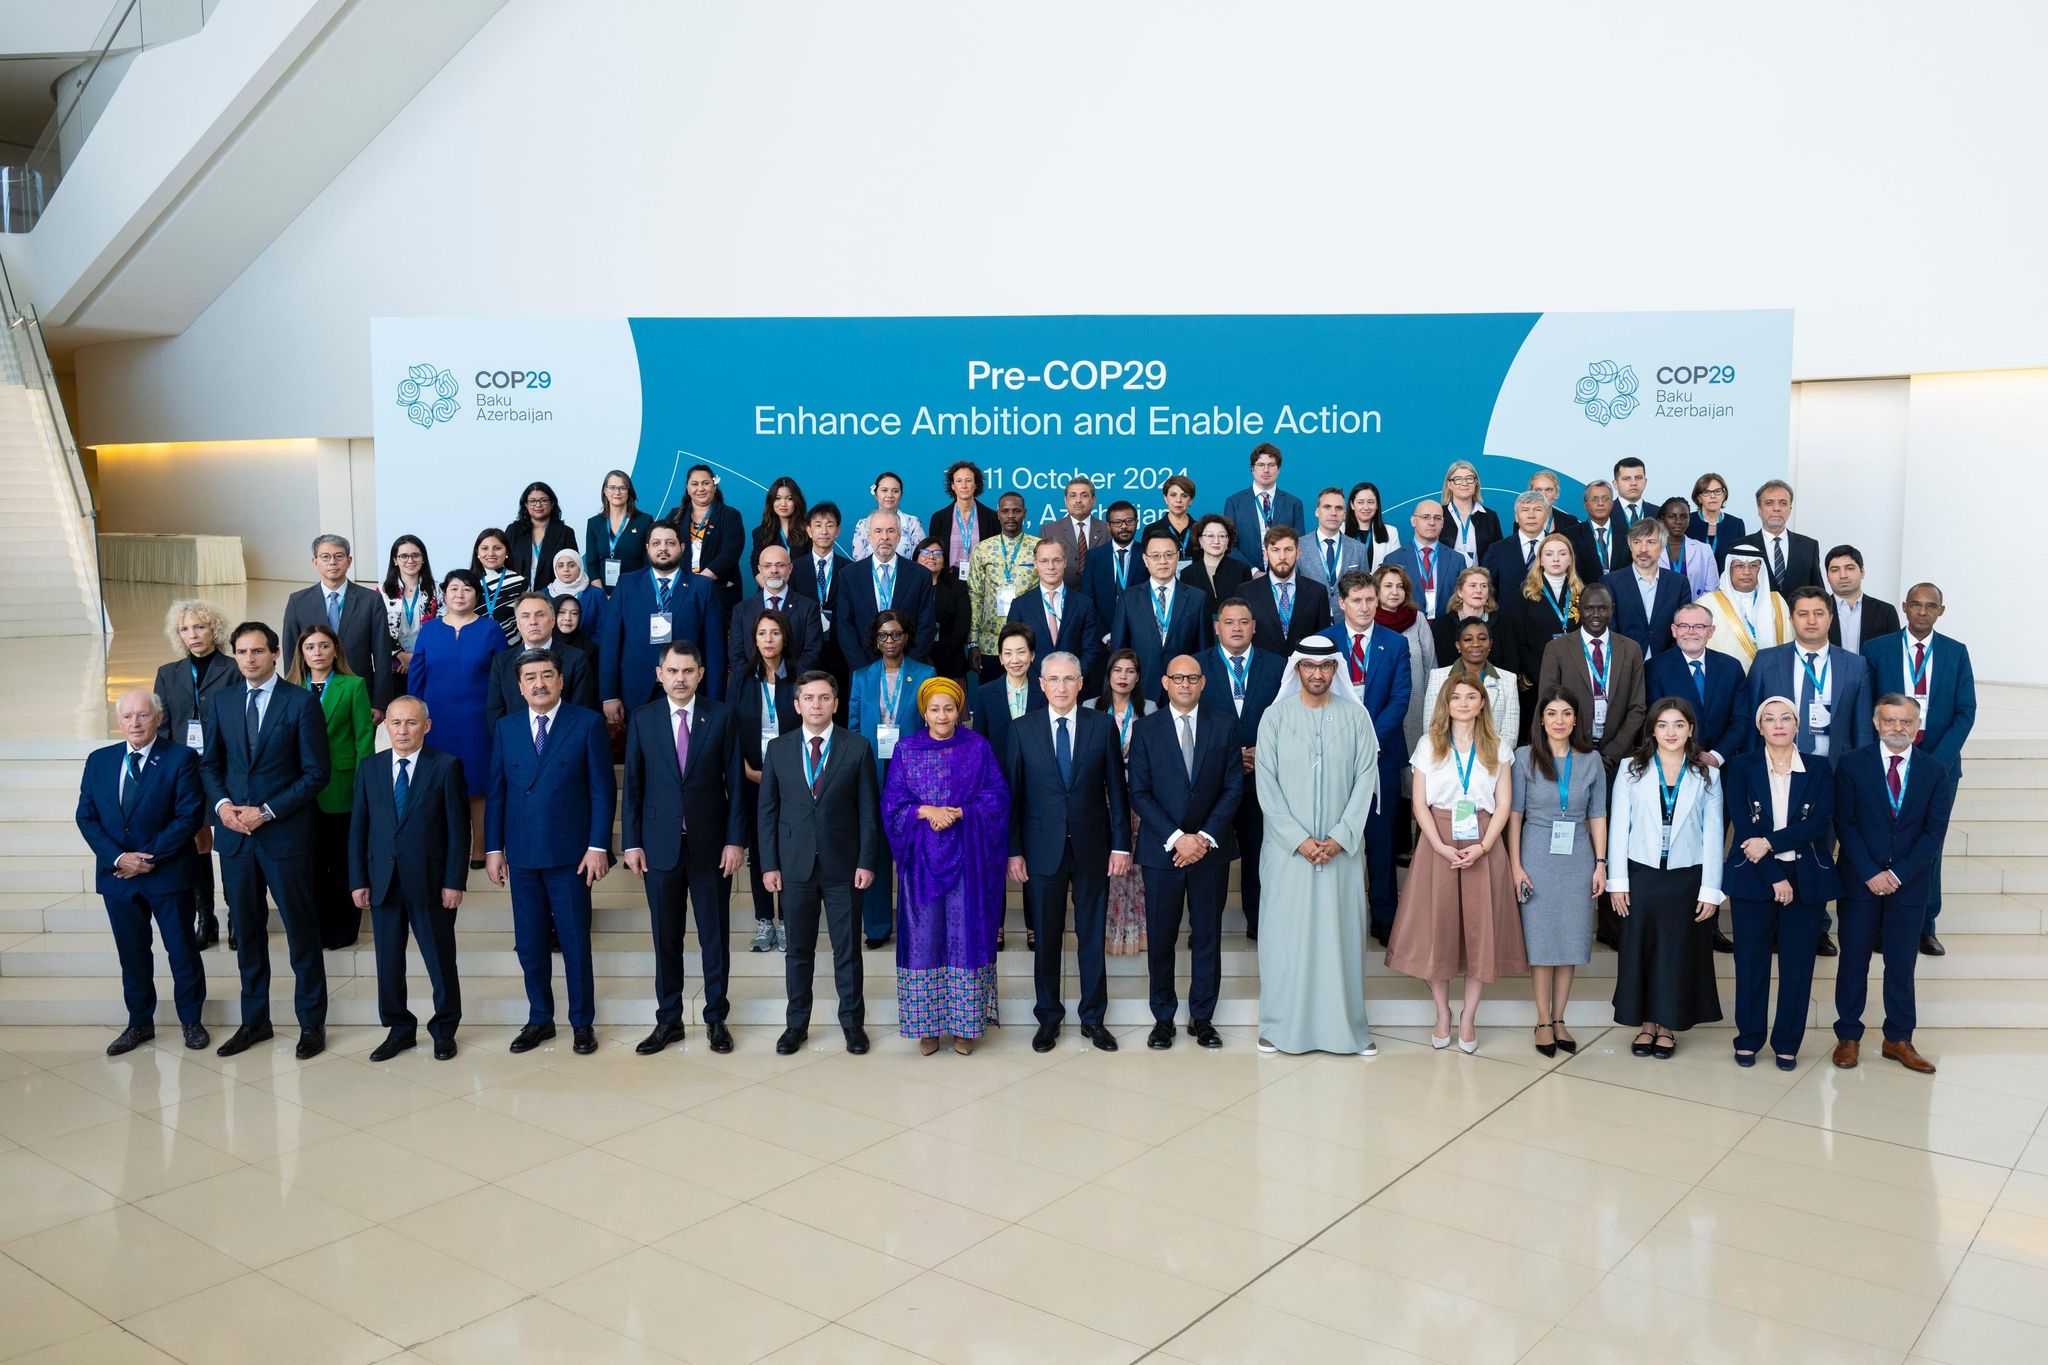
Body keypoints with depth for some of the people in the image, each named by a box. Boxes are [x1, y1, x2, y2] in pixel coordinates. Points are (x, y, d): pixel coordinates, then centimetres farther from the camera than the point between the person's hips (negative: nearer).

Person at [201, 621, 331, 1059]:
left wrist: (266, 811, -14)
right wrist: (222, 804, -5)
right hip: (234, 833, 5)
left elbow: (315, 773, -8)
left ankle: (311, 1023, 13)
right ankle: (254, 1020, 24)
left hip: (285, 833, -4)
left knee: (301, 932, 3)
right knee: (246, 932, 12)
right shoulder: (222, 700, 8)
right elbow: (210, 762, 14)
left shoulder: (301, 702, -6)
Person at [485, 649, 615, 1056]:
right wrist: (493, 848, 4)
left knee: (575, 941, 3)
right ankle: (539, 1019, 23)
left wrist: (598, 845, -9)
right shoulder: (506, 728, 8)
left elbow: (603, 789, -4)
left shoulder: (587, 724, -2)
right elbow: (496, 791, 9)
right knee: (529, 943, 9)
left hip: (570, 853, -3)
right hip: (522, 854, 3)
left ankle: (582, 1022, 16)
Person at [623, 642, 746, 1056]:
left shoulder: (721, 716, 0)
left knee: (714, 936, 7)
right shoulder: (642, 719, 3)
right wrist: (631, 843, -1)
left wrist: (736, 839, -6)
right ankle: (668, 1020, 19)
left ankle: (716, 1019, 18)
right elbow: (633, 785, 4)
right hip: (660, 845, 1)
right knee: (666, 938, 8)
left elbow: (734, 782, -1)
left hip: (710, 844, -1)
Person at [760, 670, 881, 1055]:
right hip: (794, 865, 1)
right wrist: (769, 864, 0)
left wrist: (867, 861, -6)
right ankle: (796, 1024, 21)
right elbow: (768, 810, 5)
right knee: (798, 950, 9)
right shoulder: (778, 749, 4)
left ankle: (853, 1023, 18)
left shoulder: (857, 748, 0)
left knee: (847, 950, 6)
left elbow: (868, 810, 0)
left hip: (843, 866, -1)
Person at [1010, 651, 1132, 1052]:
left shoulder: (1103, 725, 1)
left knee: (1092, 937, 8)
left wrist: (1121, 844, -2)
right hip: (1042, 849, 0)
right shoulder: (1023, 731, 1)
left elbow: (1116, 789, 2)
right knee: (1046, 939, 8)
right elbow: (1013, 795, 2)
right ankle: (1048, 1018, 21)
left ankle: (1093, 1018, 20)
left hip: (1092, 848, 0)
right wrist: (1013, 850, -2)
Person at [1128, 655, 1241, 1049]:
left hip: (1211, 849, 1)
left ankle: (1202, 1017, 19)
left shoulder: (1224, 726, 4)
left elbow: (1233, 787, 0)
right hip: (1161, 850, -1)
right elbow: (1140, 794, -4)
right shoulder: (1146, 729, 0)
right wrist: (1176, 838, -13)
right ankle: (1163, 1018, 18)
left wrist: (1205, 837, -10)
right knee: (1161, 938, 5)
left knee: (1208, 935, 7)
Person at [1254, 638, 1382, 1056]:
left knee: (1341, 933, 3)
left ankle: (1346, 1025, 12)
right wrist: (1299, 839, -11)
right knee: (1285, 932, 3)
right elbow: (1266, 784, -3)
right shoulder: (1276, 716, 0)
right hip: (1287, 847, -1)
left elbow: (1365, 779, 0)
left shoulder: (1355, 716, 3)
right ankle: (1279, 1024, 12)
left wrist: (1340, 838, -10)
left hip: (1342, 846, 1)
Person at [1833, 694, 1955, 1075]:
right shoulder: (1852, 764, -2)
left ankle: (1898, 1040, 18)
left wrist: (1899, 875, -11)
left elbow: (1935, 832, -2)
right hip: (1860, 881, -1)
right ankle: (1848, 1037, 15)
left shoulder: (1936, 771, 1)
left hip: (1909, 883, 1)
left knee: (1902, 963, 7)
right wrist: (1870, 873, -12)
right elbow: (1845, 824, -5)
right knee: (1854, 959, 5)